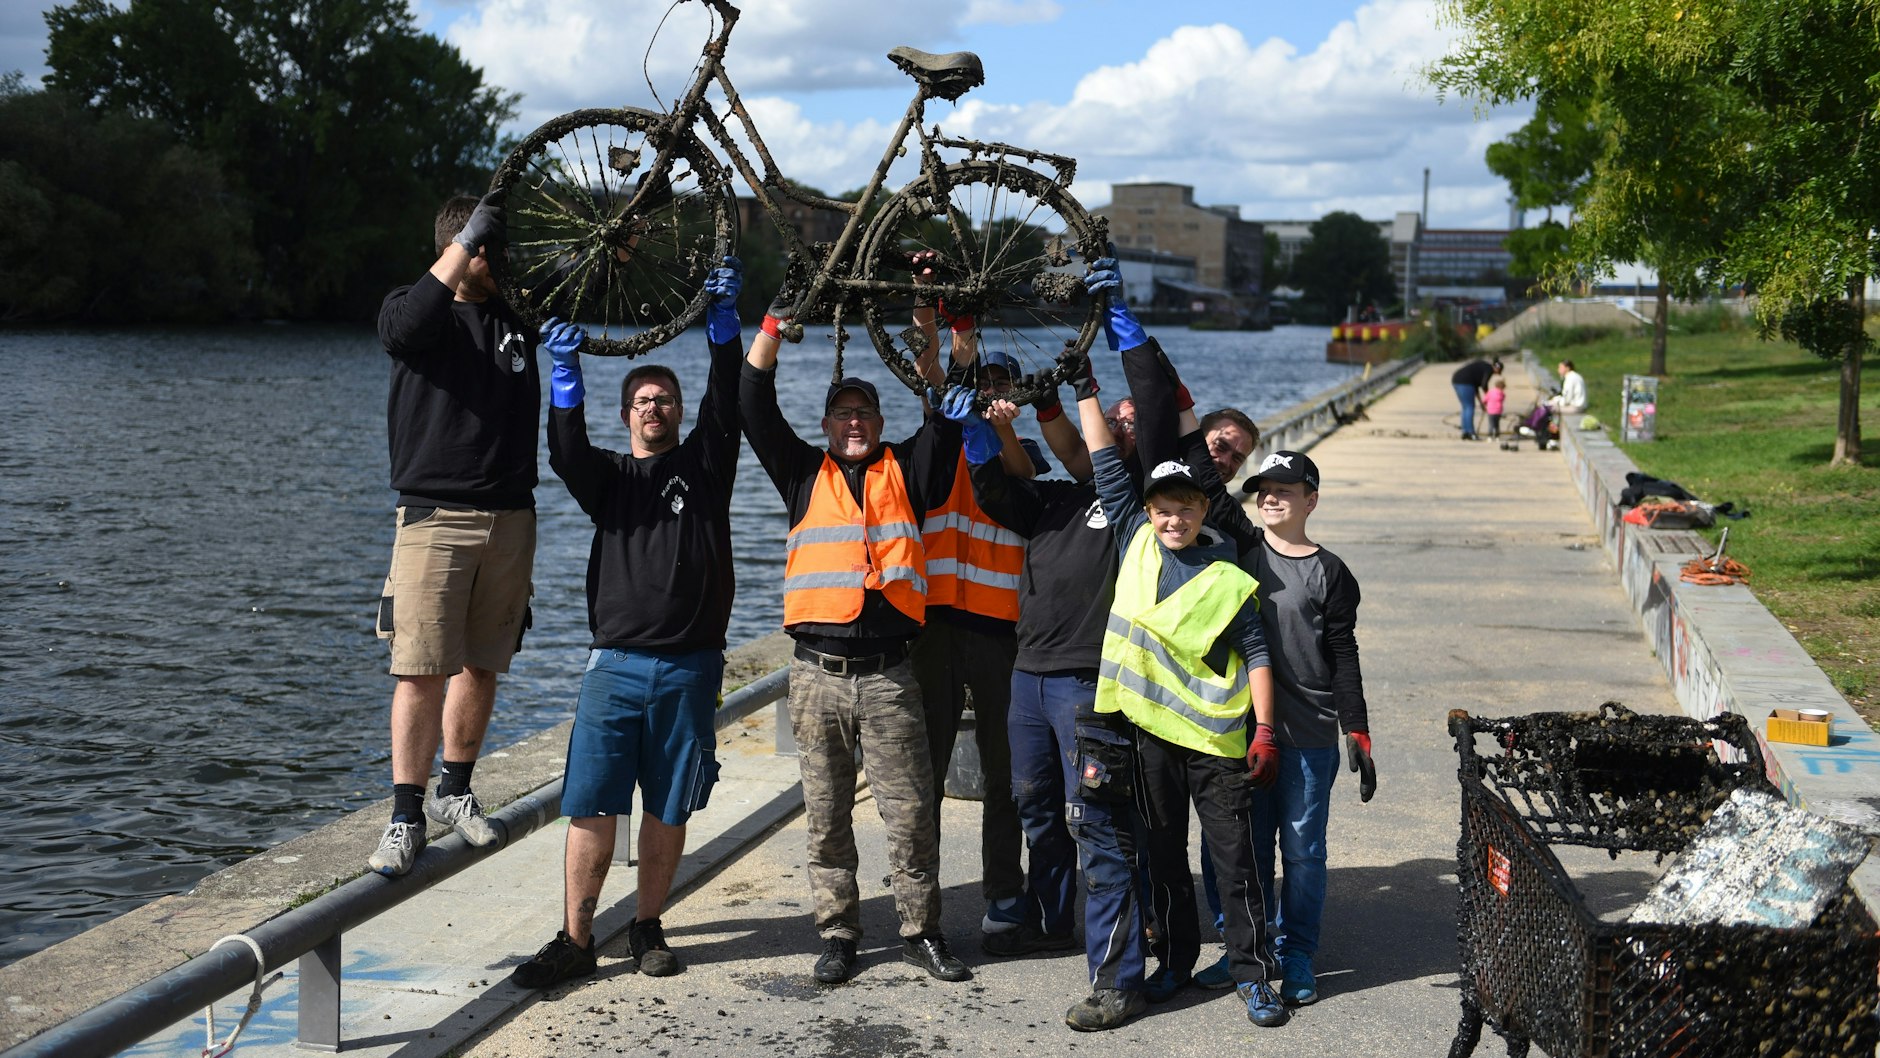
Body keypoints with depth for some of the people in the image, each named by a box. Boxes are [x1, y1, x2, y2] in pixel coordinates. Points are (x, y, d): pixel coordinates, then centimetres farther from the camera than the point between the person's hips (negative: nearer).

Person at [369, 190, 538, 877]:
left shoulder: (519, 315, 13)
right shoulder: (414, 311, -2)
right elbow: (406, 324, -24)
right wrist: (468, 239, -26)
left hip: (510, 517, 5)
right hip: (434, 516, -4)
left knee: (482, 667, 11)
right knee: (421, 672, -8)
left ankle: (455, 792, 28)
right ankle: (406, 818, 0)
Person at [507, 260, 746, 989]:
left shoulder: (704, 464, 11)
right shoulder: (608, 477, 12)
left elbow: (726, 403, -4)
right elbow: (566, 453, -8)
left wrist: (723, 319, -16)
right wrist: (565, 370, -21)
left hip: (690, 667, 0)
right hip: (616, 662, 0)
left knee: (668, 810, 6)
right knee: (592, 806, -3)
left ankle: (648, 928, 19)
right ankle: (575, 939, 4)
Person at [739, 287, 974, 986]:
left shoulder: (906, 471, 11)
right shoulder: (806, 475, 12)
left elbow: (946, 401, 5)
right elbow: (756, 406, 4)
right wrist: (774, 322, -3)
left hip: (888, 674, -1)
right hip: (818, 673, 1)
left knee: (911, 811, 0)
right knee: (826, 814, 7)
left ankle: (920, 931, 12)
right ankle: (838, 934, 16)